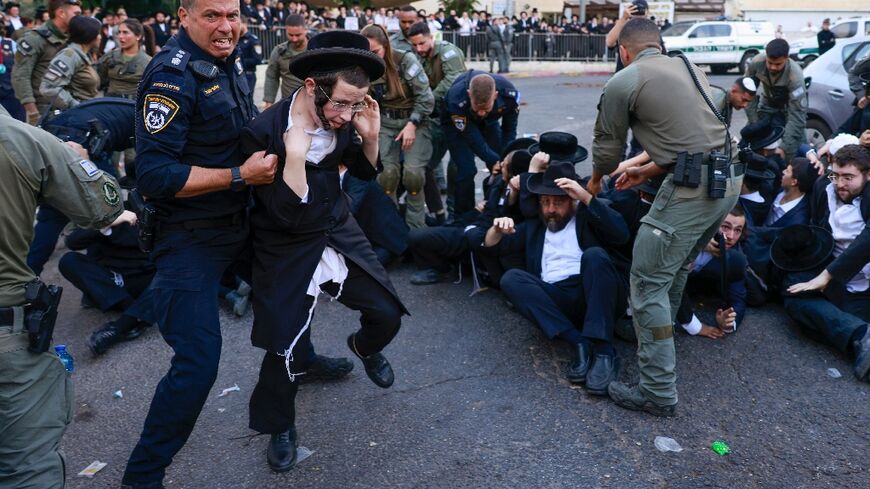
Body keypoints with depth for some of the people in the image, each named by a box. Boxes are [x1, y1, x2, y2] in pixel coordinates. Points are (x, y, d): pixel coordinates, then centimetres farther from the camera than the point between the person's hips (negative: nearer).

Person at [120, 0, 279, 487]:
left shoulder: (229, 60, 5)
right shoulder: (172, 75, -21)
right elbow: (155, 175, -25)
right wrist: (239, 175, -25)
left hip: (239, 222, 9)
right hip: (191, 237, -9)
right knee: (198, 362, -11)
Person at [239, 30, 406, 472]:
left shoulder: (340, 117, -10)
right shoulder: (263, 132, -25)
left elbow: (365, 172, 7)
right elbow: (289, 215, -25)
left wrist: (370, 136, -13)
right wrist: (295, 153, -36)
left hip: (338, 232, 5)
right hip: (288, 252, -5)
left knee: (388, 314, 6)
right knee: (288, 350, -3)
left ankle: (364, 348, 45)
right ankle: (279, 428, 27)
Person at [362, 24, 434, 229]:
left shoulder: (405, 59, -15)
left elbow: (425, 97, -13)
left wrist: (412, 125, -17)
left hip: (414, 121, -3)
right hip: (385, 123, 3)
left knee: (413, 172, -18)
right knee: (387, 172, -13)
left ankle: (415, 227, -2)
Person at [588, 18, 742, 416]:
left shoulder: (623, 82, -2)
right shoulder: (690, 69, 19)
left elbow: (608, 145, 8)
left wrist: (596, 180, 29)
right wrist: (650, 170, 31)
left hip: (693, 189, -8)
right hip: (730, 180, 8)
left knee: (649, 283, -1)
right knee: (676, 267, 25)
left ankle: (659, 393, 2)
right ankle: (658, 332, 43)